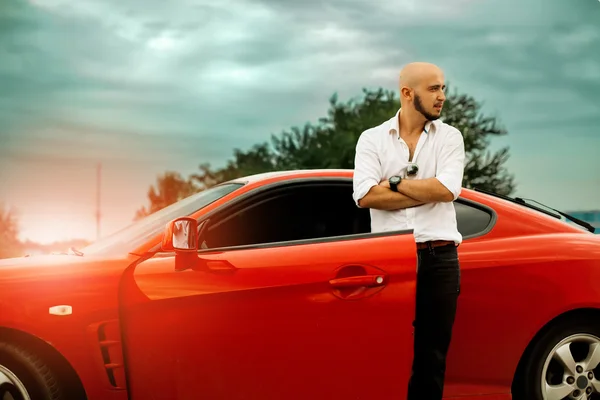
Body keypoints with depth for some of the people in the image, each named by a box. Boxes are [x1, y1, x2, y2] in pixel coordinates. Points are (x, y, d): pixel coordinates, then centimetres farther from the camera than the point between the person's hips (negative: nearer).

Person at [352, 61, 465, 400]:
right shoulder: (372, 138, 4)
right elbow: (366, 195, -11)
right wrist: (428, 192, -10)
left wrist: (394, 183, -5)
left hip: (438, 258, 1)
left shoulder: (449, 137, 6)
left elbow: (447, 189, -10)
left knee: (431, 357, 7)